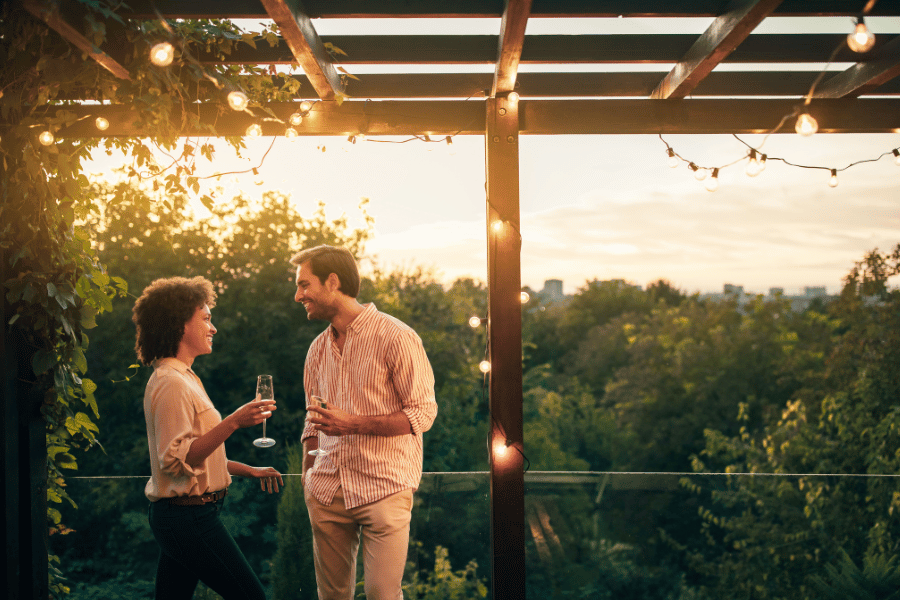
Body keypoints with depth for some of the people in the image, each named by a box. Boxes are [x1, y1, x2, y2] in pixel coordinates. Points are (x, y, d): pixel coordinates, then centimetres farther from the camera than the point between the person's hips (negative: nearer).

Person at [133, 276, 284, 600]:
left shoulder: (183, 378, 18)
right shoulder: (170, 383, -16)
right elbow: (177, 459, -24)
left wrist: (250, 470, 21)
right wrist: (233, 421, -28)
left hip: (178, 516, 10)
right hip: (189, 516, -10)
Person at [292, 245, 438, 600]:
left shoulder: (395, 337, -8)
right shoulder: (318, 348, 13)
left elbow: (423, 413, -10)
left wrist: (354, 424, -19)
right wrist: (307, 473, 12)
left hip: (384, 488, -6)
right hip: (327, 489, 6)